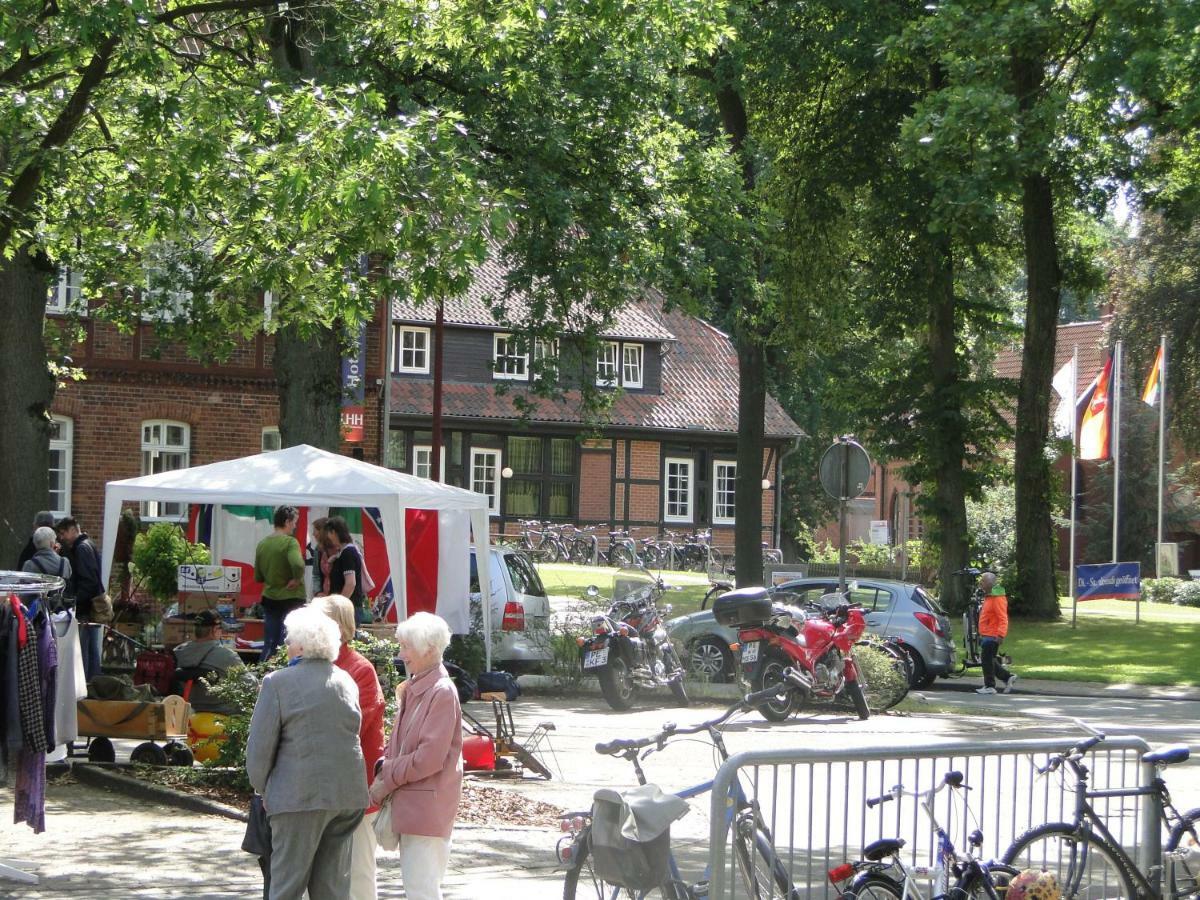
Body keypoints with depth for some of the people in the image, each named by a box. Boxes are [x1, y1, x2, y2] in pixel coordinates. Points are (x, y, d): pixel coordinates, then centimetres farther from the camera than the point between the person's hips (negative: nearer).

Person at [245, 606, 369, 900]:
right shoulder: (347, 681, 10)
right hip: (348, 795, 6)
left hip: (300, 795, -5)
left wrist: (263, 790, 8)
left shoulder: (278, 683, -7)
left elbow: (259, 746, -7)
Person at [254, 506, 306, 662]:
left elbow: (258, 577, 11)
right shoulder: (290, 542, -14)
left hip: (269, 598, 6)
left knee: (269, 644, 12)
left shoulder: (262, 544, 5)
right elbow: (298, 565, -33)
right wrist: (297, 579, -16)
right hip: (291, 598, -6)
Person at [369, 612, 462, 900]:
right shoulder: (412, 689, 13)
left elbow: (430, 757, -19)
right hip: (408, 801, 9)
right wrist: (384, 773, 0)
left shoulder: (442, 692, -15)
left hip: (427, 804, -9)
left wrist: (387, 780, -12)